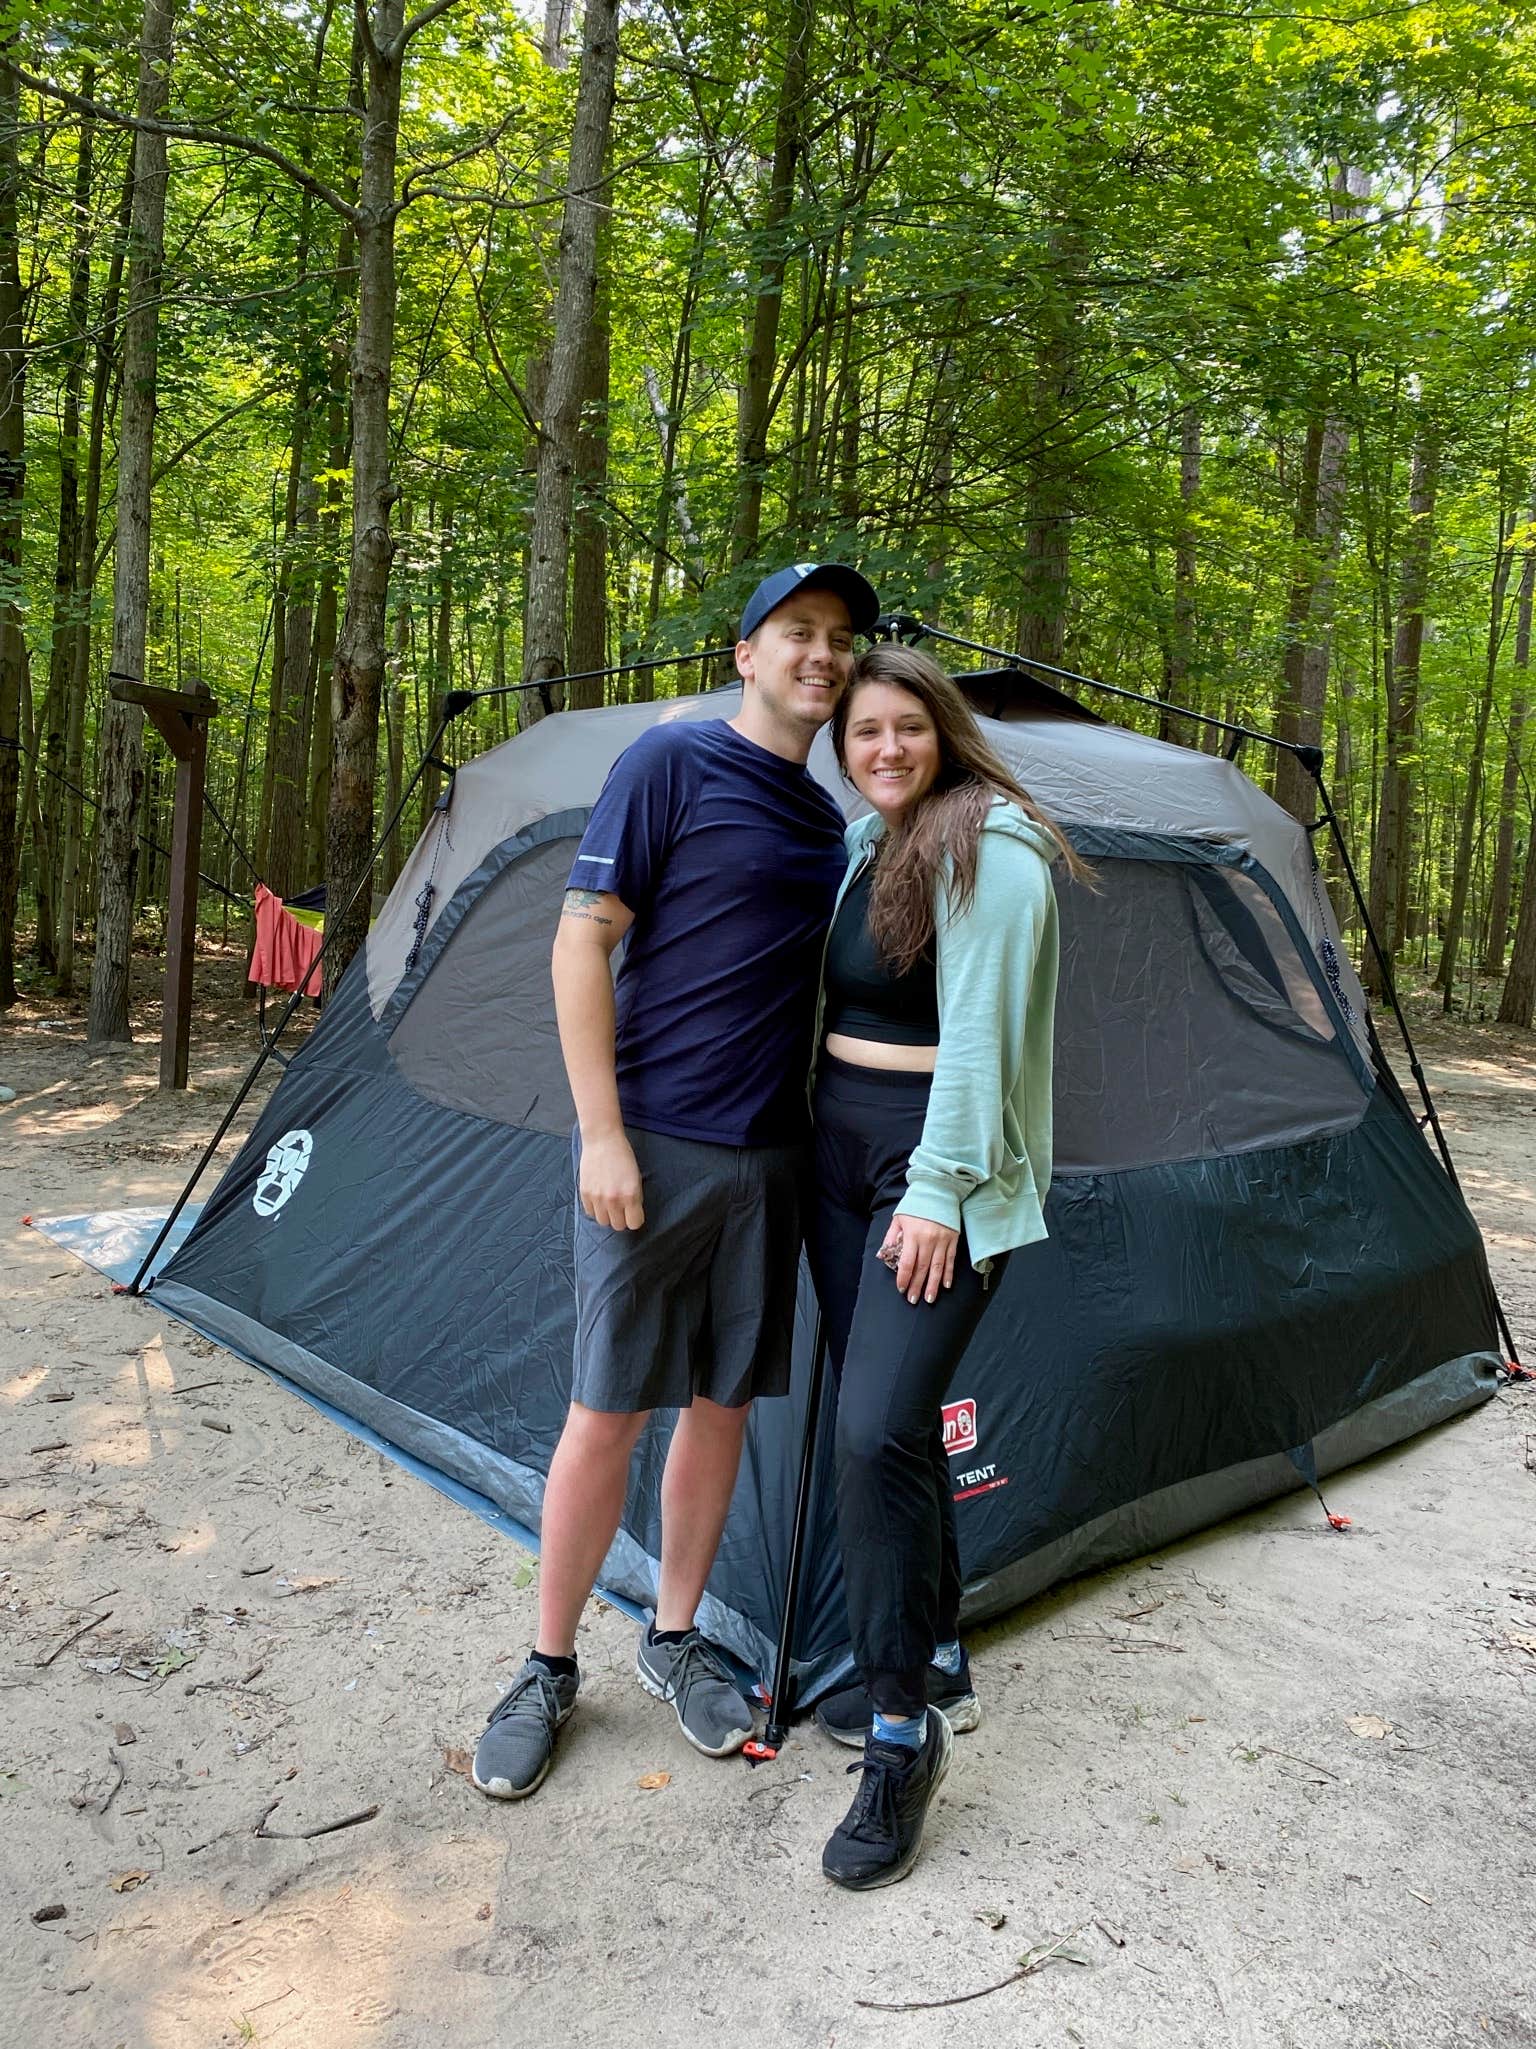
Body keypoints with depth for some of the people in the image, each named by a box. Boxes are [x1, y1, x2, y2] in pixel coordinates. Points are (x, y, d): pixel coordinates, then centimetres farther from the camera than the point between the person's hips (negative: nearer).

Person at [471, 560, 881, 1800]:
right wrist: (601, 1131, -17)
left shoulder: (826, 823, 13)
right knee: (610, 1410, 1)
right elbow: (583, 942, -11)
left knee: (724, 1400, 12)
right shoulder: (673, 761, -7)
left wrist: (822, 1138, 15)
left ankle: (675, 1641, 30)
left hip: (770, 1156, 6)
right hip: (658, 1144, -6)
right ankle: (550, 1668, 21)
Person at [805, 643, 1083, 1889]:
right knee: (880, 1424, 12)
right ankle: (936, 1669, 30)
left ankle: (904, 1733, 0)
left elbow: (979, 1032, -18)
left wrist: (937, 1191, -21)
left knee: (882, 1432, -16)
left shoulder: (990, 847, -12)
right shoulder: (865, 845, 14)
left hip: (940, 1162, -8)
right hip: (841, 1148, 8)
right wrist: (823, 1136, 17)